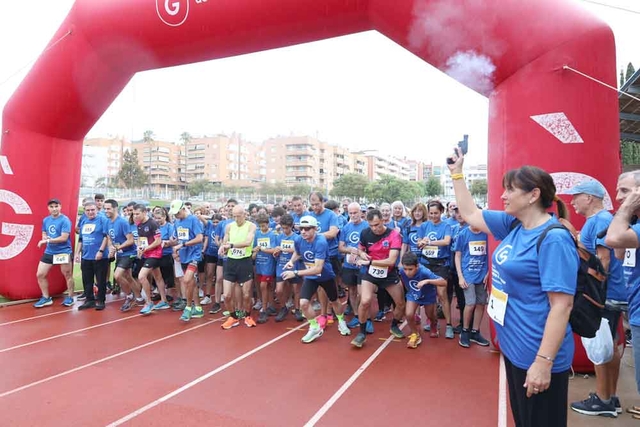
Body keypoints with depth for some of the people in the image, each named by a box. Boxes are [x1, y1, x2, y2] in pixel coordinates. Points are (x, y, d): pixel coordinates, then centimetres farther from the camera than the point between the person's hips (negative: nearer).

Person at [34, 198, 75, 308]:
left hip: (64, 252, -7)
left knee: (68, 275, 6)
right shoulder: (45, 220, 7)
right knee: (40, 274, 6)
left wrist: (48, 240, -17)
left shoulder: (65, 220, -15)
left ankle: (70, 298, 21)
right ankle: (46, 298, 21)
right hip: (49, 252, 7)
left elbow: (64, 238, -20)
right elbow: (44, 234, 17)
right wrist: (45, 238, -6)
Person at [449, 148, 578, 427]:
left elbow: (562, 305, -25)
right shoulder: (513, 225, 2)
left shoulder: (554, 239, -22)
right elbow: (470, 214, 13)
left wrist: (544, 362, -26)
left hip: (536, 356, -9)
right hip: (513, 347, 9)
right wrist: (457, 173, 12)